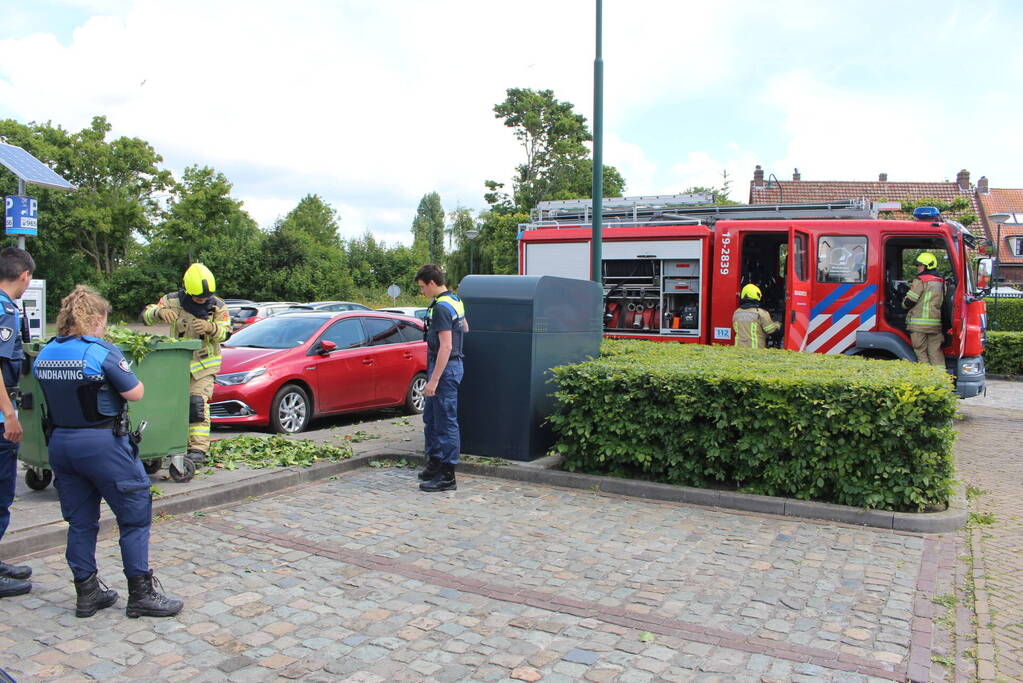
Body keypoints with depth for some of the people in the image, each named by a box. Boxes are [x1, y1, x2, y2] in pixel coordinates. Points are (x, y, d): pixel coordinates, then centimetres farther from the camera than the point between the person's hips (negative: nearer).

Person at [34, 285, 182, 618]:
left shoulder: (44, 354, 5)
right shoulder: (102, 352, -14)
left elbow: (53, 394, 10)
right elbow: (135, 393, -12)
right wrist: (123, 371, 5)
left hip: (59, 442, 7)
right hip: (102, 443, -7)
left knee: (80, 521, 16)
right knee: (135, 515, 3)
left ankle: (87, 593, 22)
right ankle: (141, 594, 7)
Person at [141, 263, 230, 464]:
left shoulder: (218, 306, -5)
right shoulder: (173, 301, -5)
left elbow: (226, 333, -7)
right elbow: (146, 315, -9)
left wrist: (211, 328, -30)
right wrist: (159, 312, -33)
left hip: (204, 364, -2)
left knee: (198, 404, -14)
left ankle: (198, 449, -15)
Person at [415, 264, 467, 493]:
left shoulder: (441, 308, -19)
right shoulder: (455, 301, 12)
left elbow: (445, 346, -24)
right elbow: (465, 328, 27)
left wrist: (434, 380, -24)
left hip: (445, 370, -10)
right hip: (452, 365, 10)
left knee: (446, 422, -5)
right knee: (431, 418, 19)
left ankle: (447, 476, 2)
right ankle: (435, 463, 29)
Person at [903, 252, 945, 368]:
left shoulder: (920, 281, -9)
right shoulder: (941, 282, 14)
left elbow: (909, 302, -9)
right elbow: (940, 301, 18)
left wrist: (904, 301, 13)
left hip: (919, 323, -7)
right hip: (936, 323, 7)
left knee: (921, 352, 0)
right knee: (936, 351, 11)